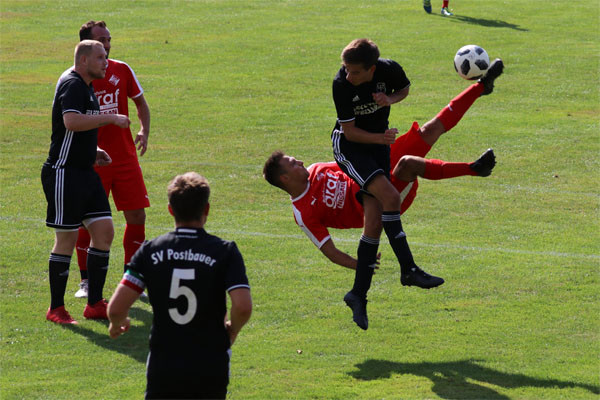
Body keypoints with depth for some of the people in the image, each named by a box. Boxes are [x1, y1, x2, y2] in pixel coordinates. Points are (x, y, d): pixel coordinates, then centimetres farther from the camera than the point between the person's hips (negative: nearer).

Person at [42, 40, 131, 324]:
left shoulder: (86, 87, 18)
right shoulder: (72, 85, -13)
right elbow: (71, 122, -30)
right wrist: (111, 118, -24)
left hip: (85, 172, 10)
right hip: (64, 172, -10)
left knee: (104, 231, 4)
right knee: (67, 239, -4)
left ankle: (95, 304, 11)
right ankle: (56, 309, 5)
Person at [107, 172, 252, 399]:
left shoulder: (149, 252, -2)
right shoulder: (225, 251, -6)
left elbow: (116, 309, -6)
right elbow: (243, 307, -18)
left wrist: (117, 325, 18)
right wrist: (231, 331, 5)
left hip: (162, 368, 1)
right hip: (211, 371, -1)